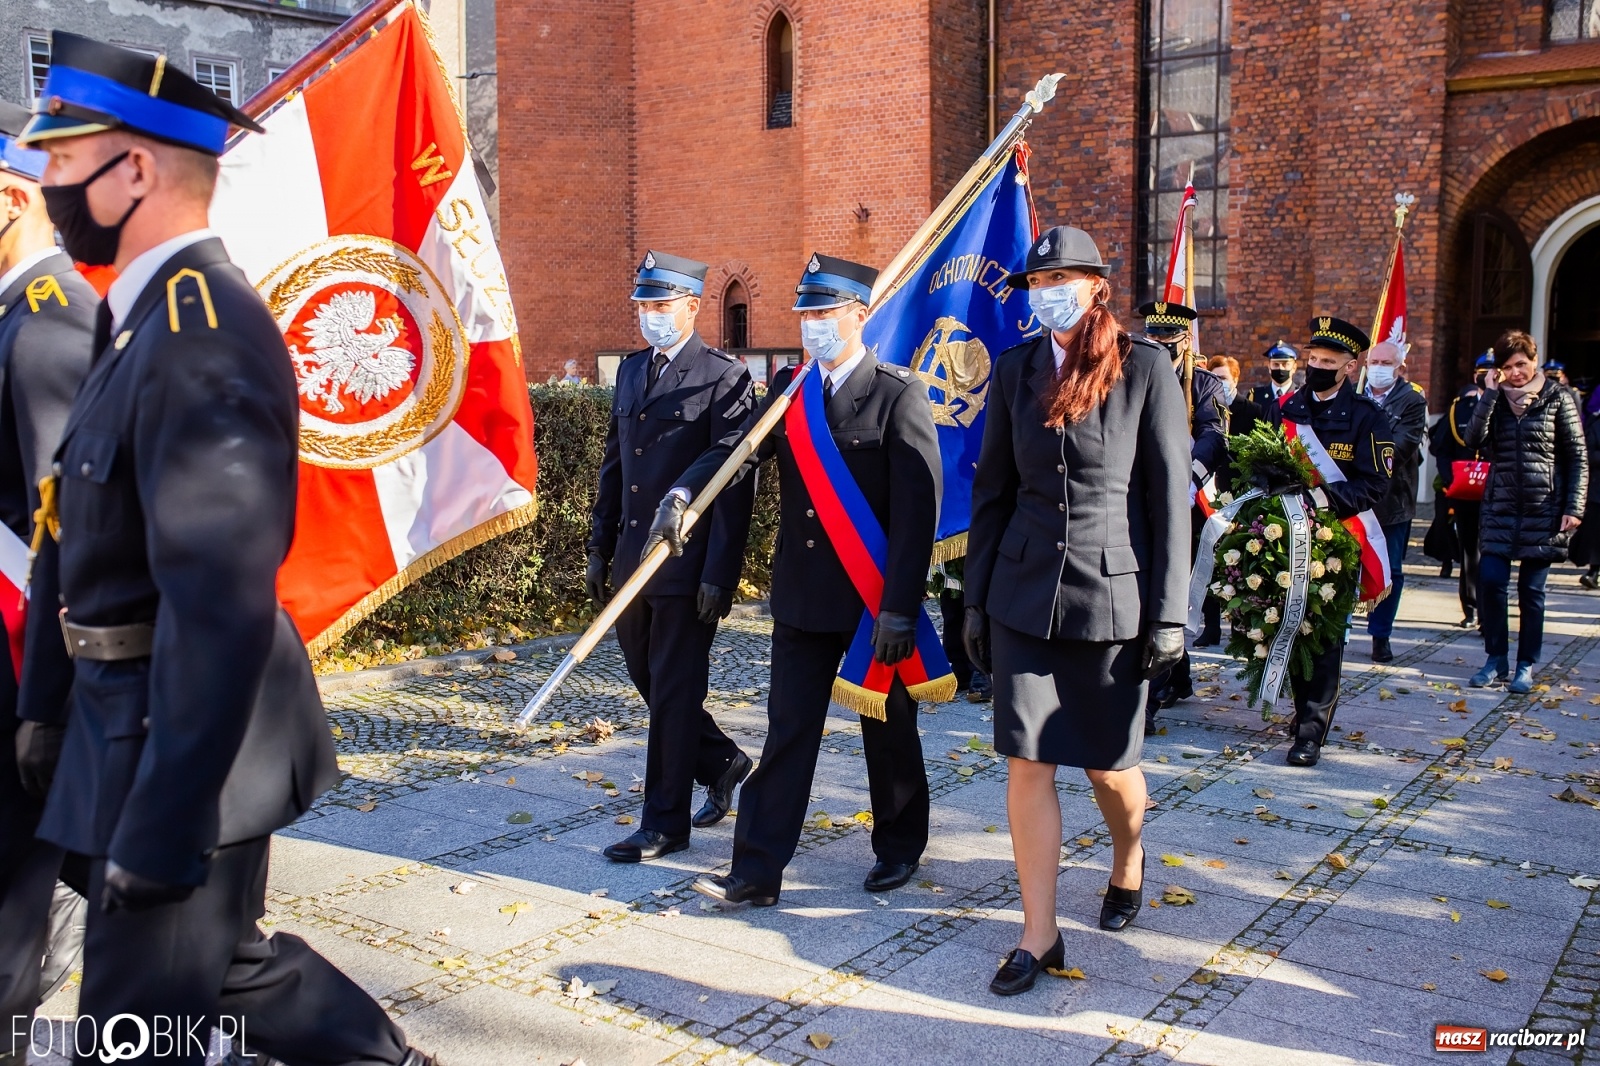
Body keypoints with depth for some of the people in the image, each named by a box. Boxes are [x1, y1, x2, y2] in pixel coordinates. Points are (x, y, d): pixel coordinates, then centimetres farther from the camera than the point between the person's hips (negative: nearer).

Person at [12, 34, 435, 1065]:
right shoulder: (141, 320, 10)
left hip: (185, 741, -9)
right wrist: (47, 702, 17)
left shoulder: (205, 335, -23)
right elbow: (80, 533, 15)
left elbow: (221, 601, -29)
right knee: (233, 964, 23)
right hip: (131, 710, 9)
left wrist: (160, 825, -26)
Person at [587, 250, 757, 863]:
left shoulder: (725, 377, -10)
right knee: (648, 680, 16)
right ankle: (722, 765, 37)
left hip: (688, 566, -7)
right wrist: (600, 549, 14)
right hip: (633, 561, 7)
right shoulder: (631, 370, 13)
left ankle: (665, 823, 15)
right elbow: (614, 465, 16)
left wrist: (720, 574, -18)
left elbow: (736, 483, -14)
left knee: (673, 691, 2)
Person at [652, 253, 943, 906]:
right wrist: (681, 494, -25)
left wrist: (899, 608, -20)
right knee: (787, 733, 6)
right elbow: (739, 451, -4)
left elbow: (918, 508, -15)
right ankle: (757, 873, 11)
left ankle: (899, 848, 34)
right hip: (802, 598, 4)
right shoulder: (788, 388, 7)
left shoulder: (899, 396, -10)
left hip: (876, 602, -4)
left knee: (888, 731, 13)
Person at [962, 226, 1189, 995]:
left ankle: (1128, 860, 44)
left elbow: (1170, 496, -4)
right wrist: (977, 598, 8)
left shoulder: (1146, 369, -4)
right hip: (1025, 592, 3)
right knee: (1026, 761, -1)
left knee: (1109, 760, 11)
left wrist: (1170, 611, -7)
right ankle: (1040, 935, 11)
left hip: (1112, 593, -2)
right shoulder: (1015, 369, 5)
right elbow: (992, 488, 9)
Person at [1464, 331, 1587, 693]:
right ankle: (1496, 659, 10)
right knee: (1490, 581, -5)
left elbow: (1577, 458, 0)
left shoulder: (1558, 398, 0)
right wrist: (1490, 393, -12)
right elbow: (1474, 439, -10)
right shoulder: (1496, 398, 7)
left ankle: (1526, 665, 14)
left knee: (1531, 588, 3)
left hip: (1543, 508, -2)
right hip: (1500, 506, 2)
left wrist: (1574, 508, -8)